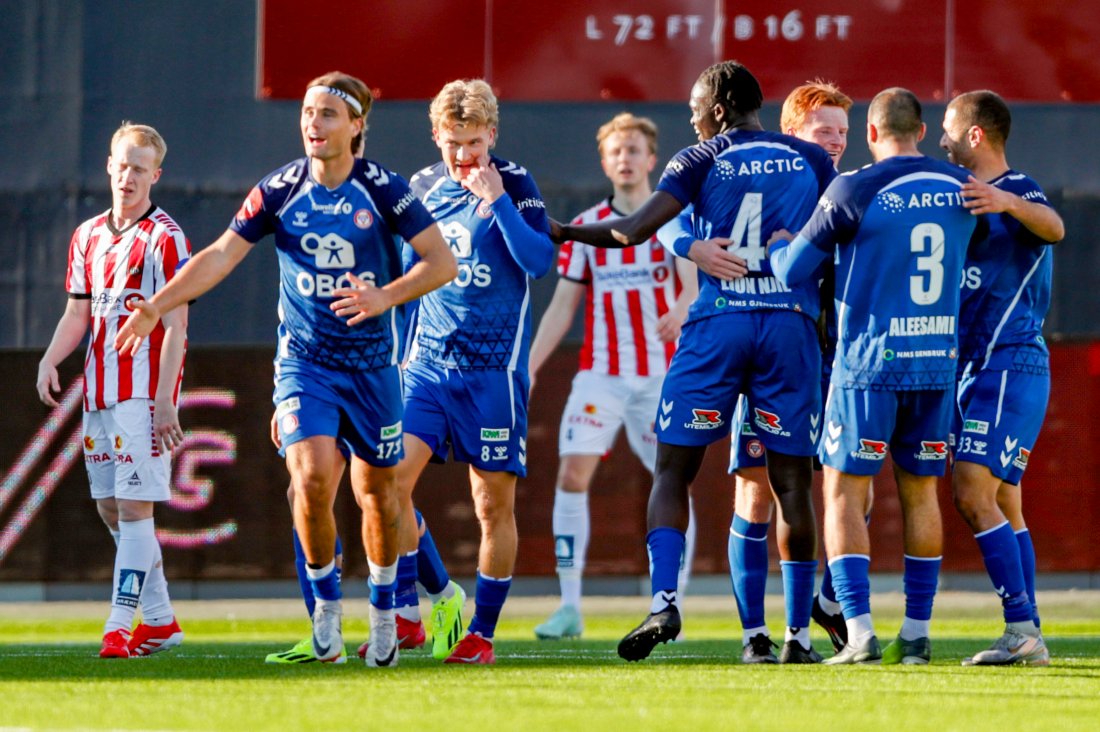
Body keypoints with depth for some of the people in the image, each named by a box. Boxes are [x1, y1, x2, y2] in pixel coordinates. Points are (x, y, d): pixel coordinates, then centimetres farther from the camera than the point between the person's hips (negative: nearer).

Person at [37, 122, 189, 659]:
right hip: (99, 389, 8)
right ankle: (160, 619, 19)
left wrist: (164, 402, -17)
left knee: (134, 505, -12)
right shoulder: (88, 236, 15)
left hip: (144, 390, -8)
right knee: (110, 508, 9)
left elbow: (175, 325, -11)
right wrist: (50, 361, 2)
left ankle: (120, 626, -16)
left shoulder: (165, 239, -7)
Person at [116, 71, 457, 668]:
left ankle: (383, 612, 31)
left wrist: (386, 296, -27)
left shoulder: (383, 189, -9)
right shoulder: (279, 190, -4)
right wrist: (157, 305, -13)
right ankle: (325, 602, 0)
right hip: (303, 361, 0)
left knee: (377, 491, 8)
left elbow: (442, 261, -10)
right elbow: (222, 255, -2)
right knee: (311, 475, -20)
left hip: (372, 365, 0)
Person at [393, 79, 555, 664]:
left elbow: (540, 260, -17)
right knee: (390, 480, -12)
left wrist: (497, 202, -21)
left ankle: (482, 632, 11)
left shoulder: (514, 185, -4)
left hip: (493, 368, -3)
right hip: (427, 365, 4)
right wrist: (398, 351, 20)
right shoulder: (423, 188, 8)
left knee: (494, 504, 1)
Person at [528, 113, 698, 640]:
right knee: (572, 476, -11)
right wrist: (529, 366, 0)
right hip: (600, 374, 2)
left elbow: (692, 285, -14)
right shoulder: (586, 228, 8)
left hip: (663, 374, -2)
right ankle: (569, 606, -8)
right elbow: (562, 306, 10)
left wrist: (680, 309, -37)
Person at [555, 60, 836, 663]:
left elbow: (635, 230, -6)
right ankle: (800, 630, 6)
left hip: (718, 323, -2)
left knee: (672, 471, 3)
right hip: (791, 325, 2)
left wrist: (562, 232, 6)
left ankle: (664, 599, -15)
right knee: (791, 481, 6)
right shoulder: (812, 162, 9)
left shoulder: (701, 161, 0)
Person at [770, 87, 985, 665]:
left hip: (869, 363, -4)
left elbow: (792, 271, -4)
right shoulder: (959, 190, 4)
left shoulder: (854, 193, -10)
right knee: (920, 493, 12)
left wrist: (779, 242, 19)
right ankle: (916, 634, 12)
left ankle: (860, 633, -9)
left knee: (843, 493, 2)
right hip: (938, 363, 4)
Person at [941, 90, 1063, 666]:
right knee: (1003, 506, 7)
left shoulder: (1017, 191, -10)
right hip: (978, 369, 10)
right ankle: (1027, 636, 7)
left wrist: (1010, 202, -52)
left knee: (974, 497, -16)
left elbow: (1053, 227, -33)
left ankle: (1021, 627, -19)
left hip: (1006, 369, -10)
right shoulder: (967, 196, 20)